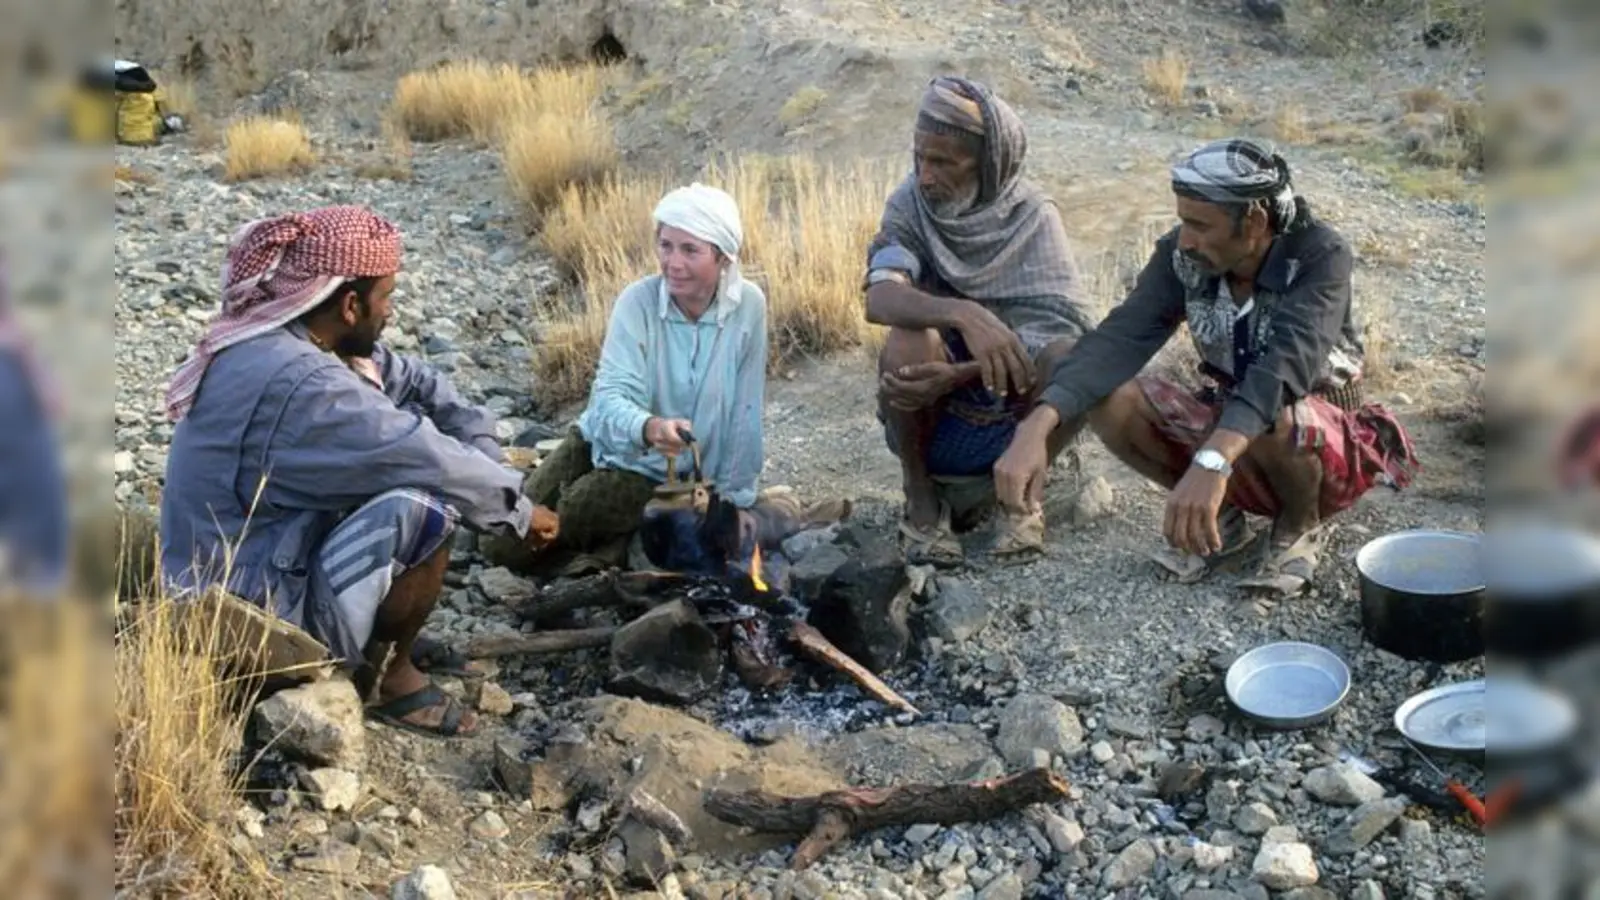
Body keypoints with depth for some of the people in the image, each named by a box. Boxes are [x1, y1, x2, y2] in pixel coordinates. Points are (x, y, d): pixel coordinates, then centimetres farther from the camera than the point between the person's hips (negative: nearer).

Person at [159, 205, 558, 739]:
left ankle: (381, 641, 16)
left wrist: (491, 464, -4)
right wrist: (520, 512, -9)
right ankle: (390, 674, 0)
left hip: (248, 562, 10)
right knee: (429, 503, -24)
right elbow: (436, 461, -24)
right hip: (252, 617, -10)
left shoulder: (280, 337, 1)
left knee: (417, 428, 8)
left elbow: (416, 384, 7)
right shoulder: (302, 384, -28)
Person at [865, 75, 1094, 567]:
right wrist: (963, 313, -48)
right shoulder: (910, 205, -10)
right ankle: (921, 494, -7)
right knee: (909, 342, -31)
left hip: (1014, 413, 0)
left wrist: (958, 376, -37)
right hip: (930, 417, 0)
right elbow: (880, 297, -28)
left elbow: (1061, 326, -22)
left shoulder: (1032, 215, -10)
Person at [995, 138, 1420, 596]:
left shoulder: (1320, 254, -26)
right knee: (1109, 400, -20)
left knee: (1274, 423, -39)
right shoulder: (1182, 255, -13)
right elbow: (1120, 338, -24)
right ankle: (1222, 513, 3)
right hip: (1228, 427, 5)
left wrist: (1211, 462, -58)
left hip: (1324, 440, -4)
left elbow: (1290, 361, -42)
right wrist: (1036, 426, -41)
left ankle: (1301, 525, -5)